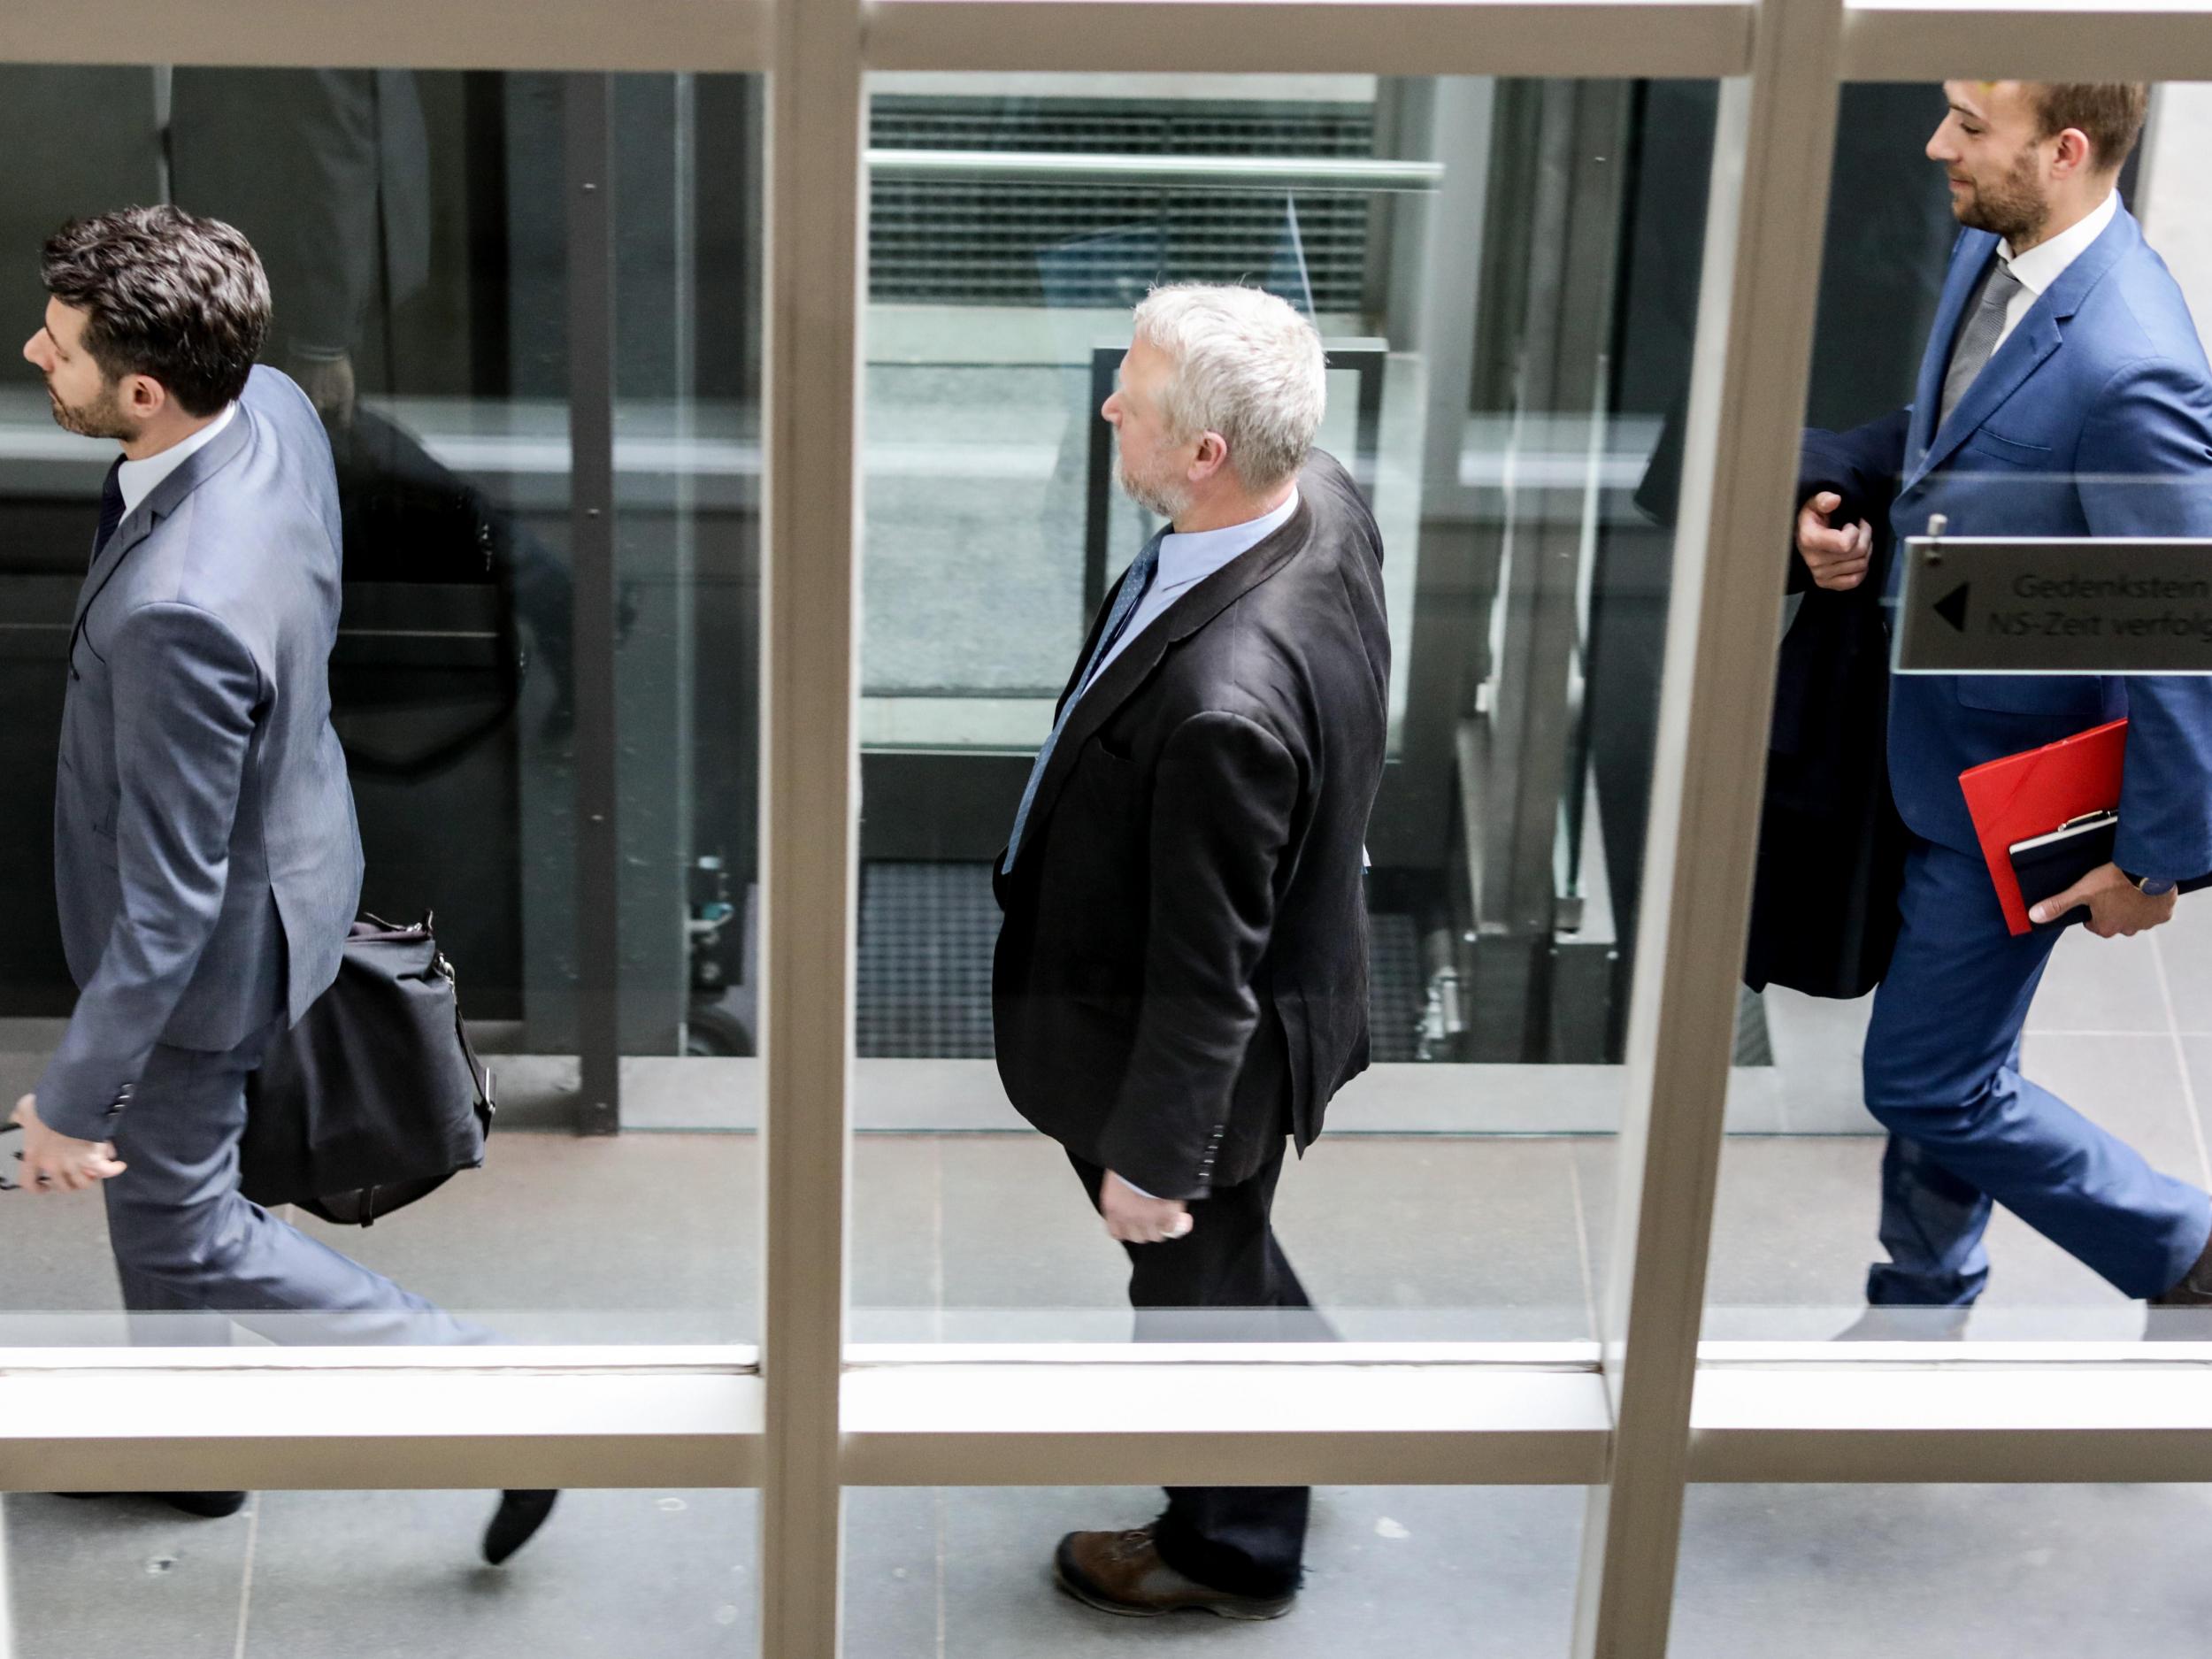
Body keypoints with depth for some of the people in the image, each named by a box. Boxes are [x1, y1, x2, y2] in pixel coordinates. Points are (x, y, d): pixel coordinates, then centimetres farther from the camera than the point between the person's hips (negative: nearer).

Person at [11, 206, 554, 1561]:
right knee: (164, 1180, 28)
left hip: (211, 943, -9)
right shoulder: (275, 409, -15)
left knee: (181, 1221, 15)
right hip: (287, 837, 9)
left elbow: (168, 902, -31)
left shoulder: (179, 608, -41)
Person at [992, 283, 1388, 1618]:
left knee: (1195, 1280, 19)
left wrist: (1151, 1156, -17)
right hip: (1296, 959, 8)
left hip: (1187, 1052, -8)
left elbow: (1207, 969, -30)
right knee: (1223, 1248, 33)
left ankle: (1234, 1550, 47)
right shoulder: (1324, 503, -15)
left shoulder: (1224, 699, -42)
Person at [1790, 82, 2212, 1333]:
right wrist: (1846, 491, -6)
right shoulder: (1994, 249, -4)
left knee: (1929, 1081, 5)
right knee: (1942, 1046, 24)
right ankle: (1924, 1303, 45)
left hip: (2014, 783, -8)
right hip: (1937, 737, 8)